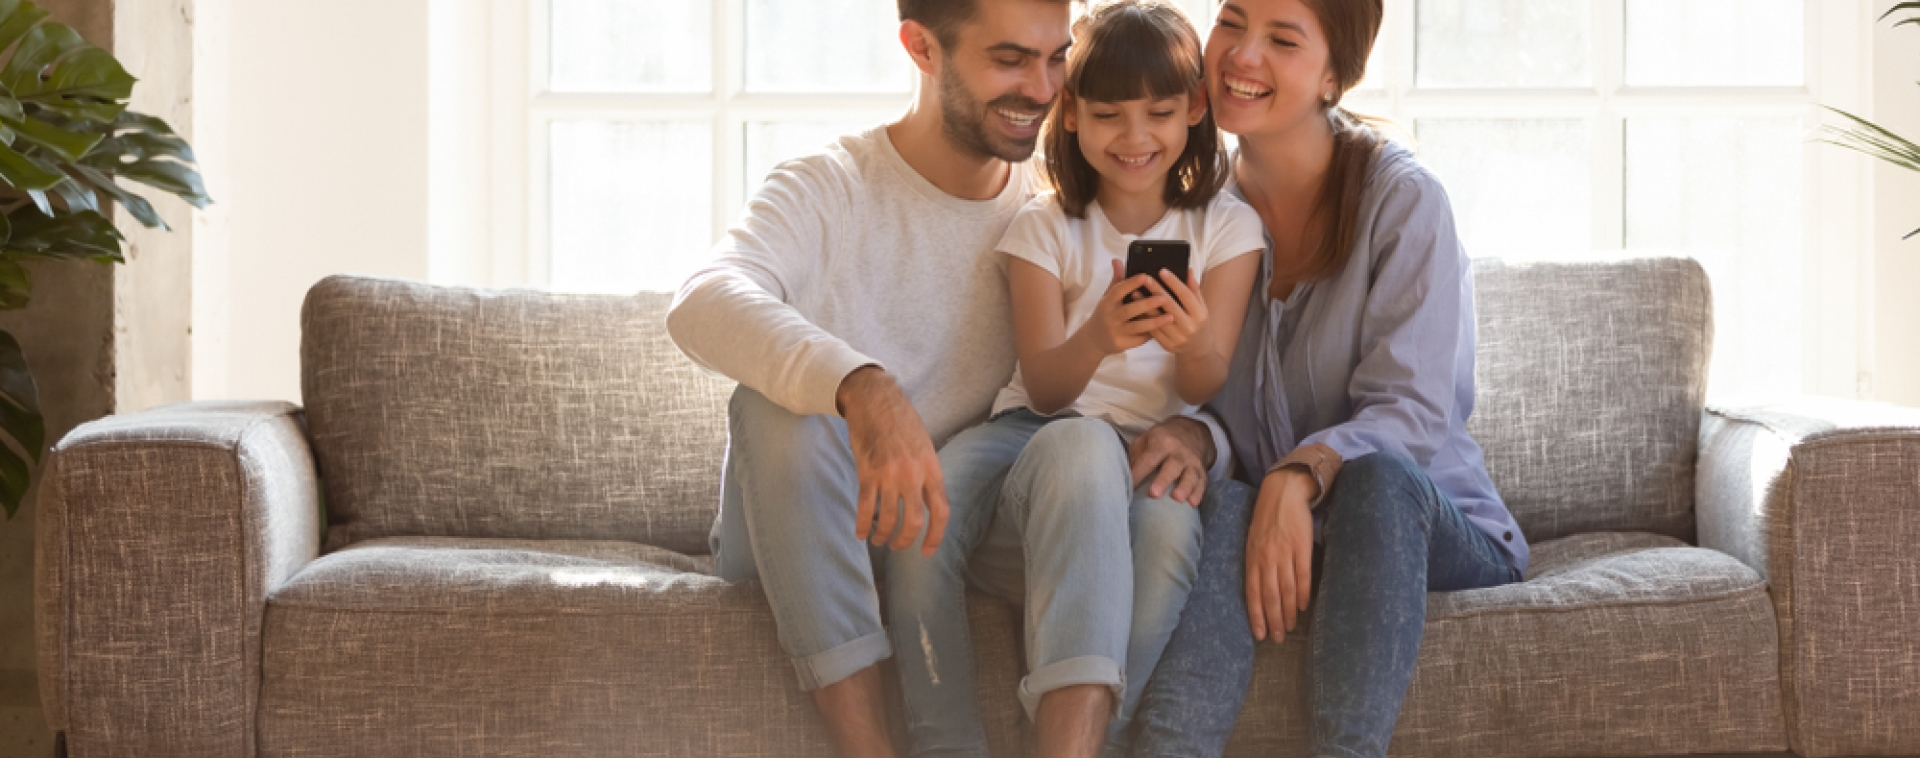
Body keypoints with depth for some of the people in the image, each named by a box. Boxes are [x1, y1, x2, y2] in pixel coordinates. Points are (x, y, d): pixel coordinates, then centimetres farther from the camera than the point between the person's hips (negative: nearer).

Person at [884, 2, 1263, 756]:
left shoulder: (1226, 226, 7)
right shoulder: (1043, 226, 6)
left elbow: (1204, 388, -2)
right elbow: (1045, 387, -5)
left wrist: (1193, 344, -27)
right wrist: (1097, 338, -29)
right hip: (1035, 433, 0)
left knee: (1169, 525, -39)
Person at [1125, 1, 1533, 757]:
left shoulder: (1400, 197, -9)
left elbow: (1412, 414, -16)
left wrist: (1301, 475, -36)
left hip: (1428, 525, -2)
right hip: (1274, 522, 3)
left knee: (1375, 473, -37)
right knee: (1226, 509, -33)